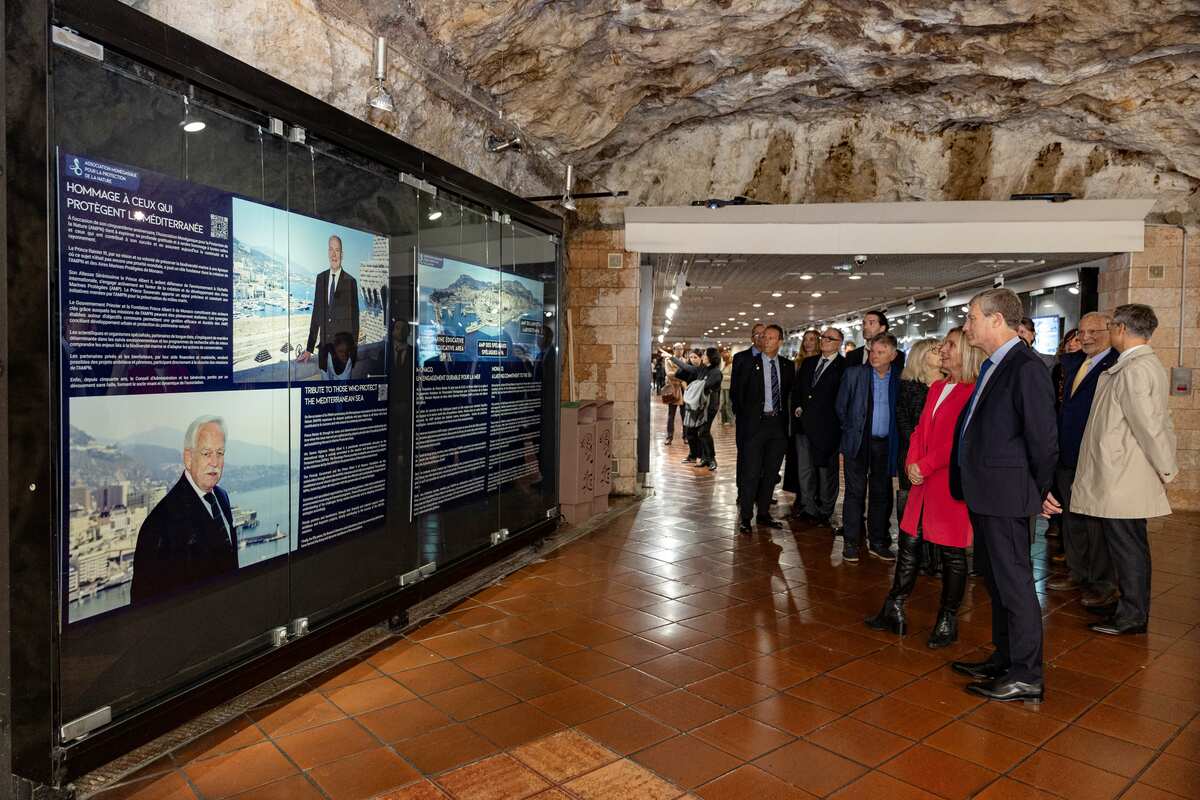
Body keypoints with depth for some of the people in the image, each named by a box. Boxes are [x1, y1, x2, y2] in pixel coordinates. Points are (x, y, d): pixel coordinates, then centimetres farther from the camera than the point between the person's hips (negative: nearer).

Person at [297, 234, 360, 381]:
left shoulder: (350, 281, -5)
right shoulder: (320, 278, 9)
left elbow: (354, 317, -3)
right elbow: (316, 313, 11)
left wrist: (354, 349, -4)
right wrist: (309, 348, 10)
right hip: (325, 347, 4)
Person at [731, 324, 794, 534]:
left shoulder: (787, 366, 8)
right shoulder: (749, 363, -1)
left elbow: (790, 393, 16)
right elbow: (736, 392, 2)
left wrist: (785, 415, 8)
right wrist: (743, 415, 2)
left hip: (778, 424, 4)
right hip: (755, 423, -4)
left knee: (771, 472, 11)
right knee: (751, 472, -5)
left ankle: (763, 514, 22)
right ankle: (745, 517, 3)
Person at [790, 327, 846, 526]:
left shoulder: (844, 366, -6)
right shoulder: (808, 363, 14)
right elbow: (796, 388, 19)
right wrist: (797, 407, 3)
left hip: (826, 427, -6)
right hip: (804, 424, 6)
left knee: (826, 471, 6)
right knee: (804, 470, 10)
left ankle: (825, 511, 19)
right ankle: (809, 508, 22)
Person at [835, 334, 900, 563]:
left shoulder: (899, 380, 2)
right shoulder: (854, 374, -1)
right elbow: (841, 407, 5)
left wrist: (894, 440, 1)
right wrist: (851, 431, 7)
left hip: (885, 444, 2)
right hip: (859, 442, -2)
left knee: (881, 494, 10)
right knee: (855, 493, 1)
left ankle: (878, 542, 21)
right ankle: (851, 543, 7)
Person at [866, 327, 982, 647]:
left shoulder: (974, 392, -12)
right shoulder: (937, 387, 15)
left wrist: (925, 466, -15)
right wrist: (912, 463, 1)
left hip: (951, 482, -8)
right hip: (922, 479, 8)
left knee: (952, 553, 5)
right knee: (909, 543, 11)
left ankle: (948, 621, 20)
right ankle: (894, 612, 22)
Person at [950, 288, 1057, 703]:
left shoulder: (1026, 368, -16)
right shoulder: (991, 366, 14)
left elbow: (1043, 437, -16)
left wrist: (1039, 492, -7)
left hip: (1005, 495, -10)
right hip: (982, 493, 10)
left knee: (1014, 582, 0)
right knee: (995, 579, 18)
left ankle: (1026, 676, 12)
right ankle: (1004, 660, 32)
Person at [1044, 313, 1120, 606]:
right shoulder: (1073, 361, 10)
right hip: (1067, 457, 8)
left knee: (1097, 523, 4)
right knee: (1071, 519, 17)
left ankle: (1103, 585, 17)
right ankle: (1077, 573, 31)